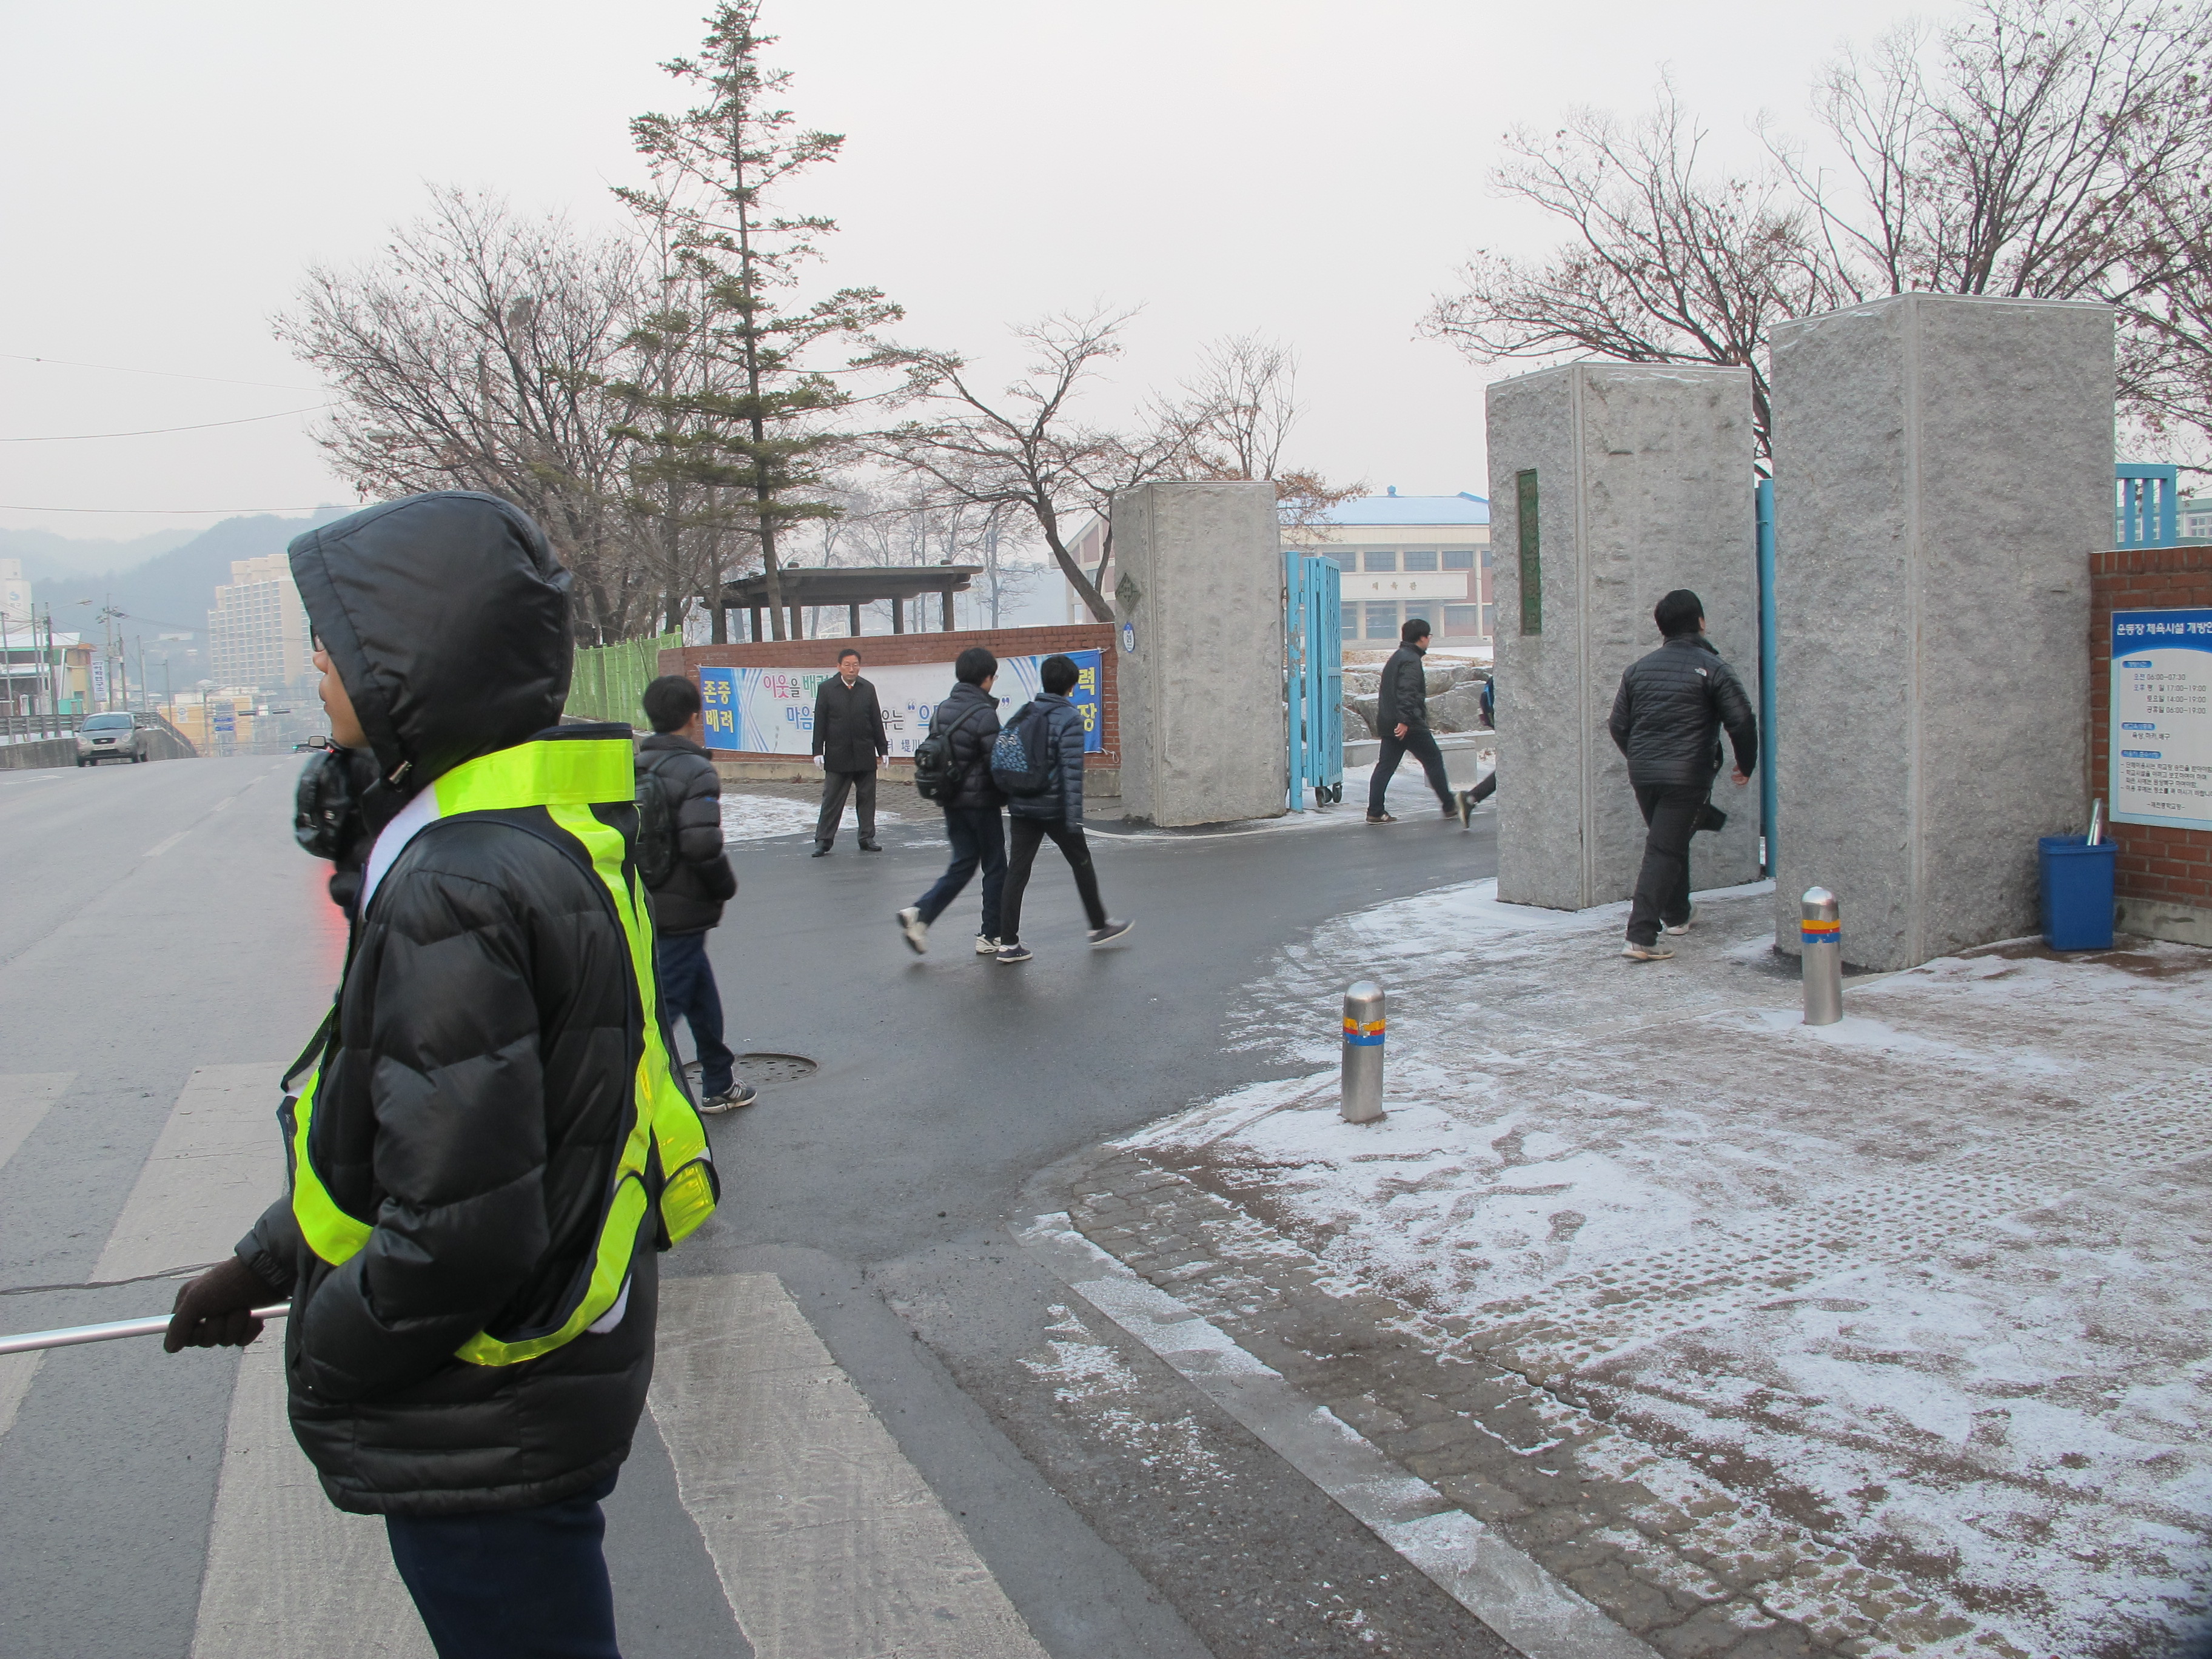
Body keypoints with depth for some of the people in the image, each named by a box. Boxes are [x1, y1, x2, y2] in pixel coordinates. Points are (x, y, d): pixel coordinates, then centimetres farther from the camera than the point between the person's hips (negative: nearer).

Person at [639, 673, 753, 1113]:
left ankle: (719, 1086, 33)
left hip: (643, 908, 8)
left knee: (702, 995, 21)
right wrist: (726, 888, -8)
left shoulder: (634, 767, 7)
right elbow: (702, 846, -25)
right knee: (666, 1005, -5)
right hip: (682, 913, -8)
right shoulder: (696, 772, -16)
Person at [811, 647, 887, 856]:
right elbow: (820, 723, 0)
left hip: (865, 754, 2)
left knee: (867, 798, 7)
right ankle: (823, 840, 7)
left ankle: (867, 838, 17)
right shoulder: (826, 689, 1)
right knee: (832, 800, 1)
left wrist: (883, 750, 6)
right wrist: (818, 751, -6)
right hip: (837, 756, -2)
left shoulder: (868, 689, 7)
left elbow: (877, 722, 8)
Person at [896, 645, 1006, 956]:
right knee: (995, 868, 7)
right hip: (981, 802, -7)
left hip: (951, 802, 7)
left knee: (962, 864, 16)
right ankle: (991, 937, 11)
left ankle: (920, 913, -1)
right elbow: (997, 763, -17)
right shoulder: (984, 715, -16)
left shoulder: (941, 711, 6)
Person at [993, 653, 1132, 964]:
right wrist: (1074, 815, -18)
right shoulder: (1070, 718, -11)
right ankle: (1099, 926, 28)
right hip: (1055, 807, -5)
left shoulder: (1024, 714, 8)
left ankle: (1008, 943, 0)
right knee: (1082, 864, 14)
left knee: (1017, 871, 4)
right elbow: (1072, 768, -18)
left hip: (1021, 807, 5)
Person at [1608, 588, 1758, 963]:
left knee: (1669, 845, 24)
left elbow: (1618, 725, 14)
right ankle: (1641, 937, -14)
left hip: (1642, 773, 5)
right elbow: (1742, 721, -7)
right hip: (1688, 776, -5)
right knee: (1664, 851, -7)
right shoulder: (1712, 668, -4)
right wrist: (1745, 766, 9)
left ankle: (1676, 915, 37)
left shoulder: (1638, 668, 11)